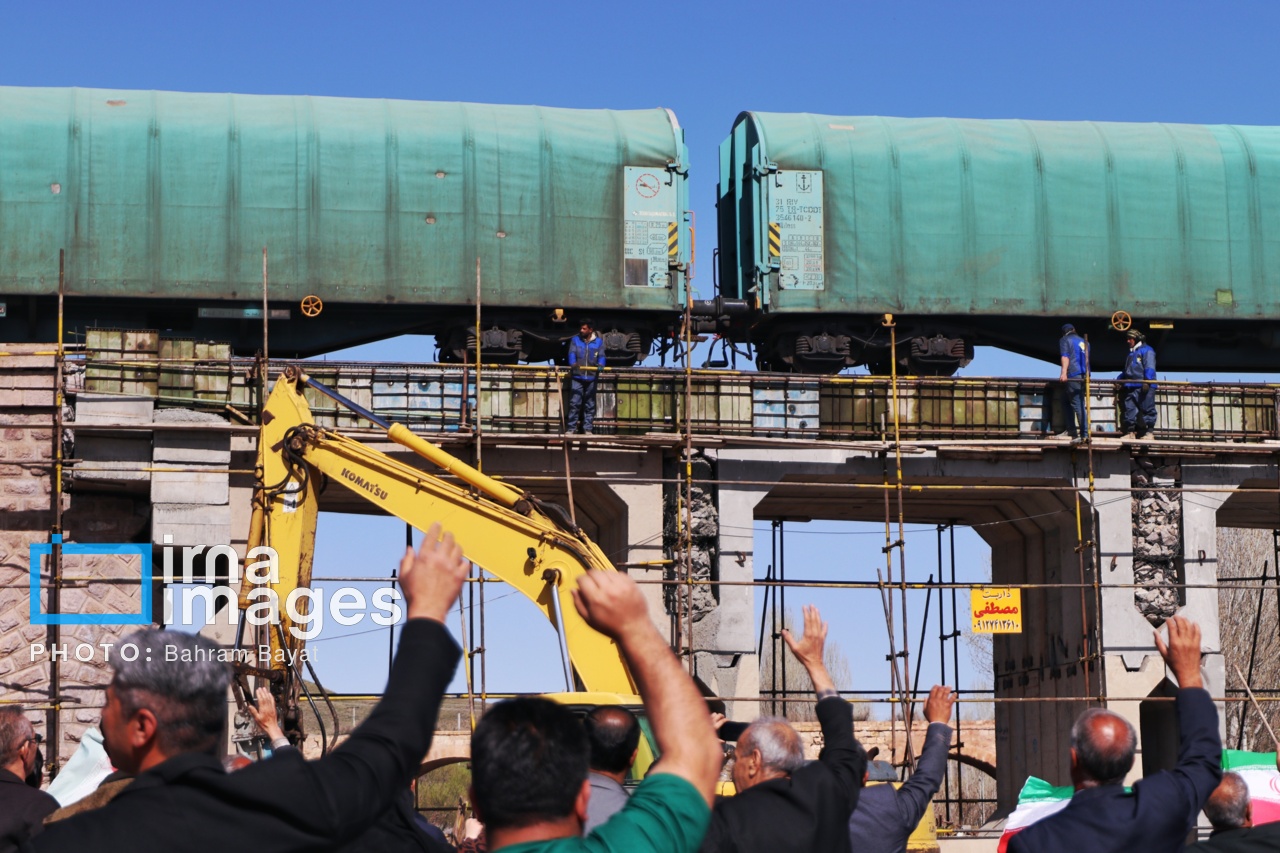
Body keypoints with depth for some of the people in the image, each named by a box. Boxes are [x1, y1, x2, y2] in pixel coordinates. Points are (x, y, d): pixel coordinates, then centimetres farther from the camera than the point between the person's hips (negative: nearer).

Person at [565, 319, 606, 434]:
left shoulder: (599, 342, 6)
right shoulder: (575, 340, 4)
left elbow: (601, 356, -2)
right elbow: (572, 353, -8)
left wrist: (600, 365, -25)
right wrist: (573, 363, -30)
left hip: (591, 378, 1)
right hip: (577, 377, -1)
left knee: (590, 404, 7)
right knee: (574, 403, -5)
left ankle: (587, 428, 13)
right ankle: (571, 428, -1)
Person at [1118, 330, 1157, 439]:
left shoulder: (1146, 351, 0)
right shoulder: (1130, 354, 28)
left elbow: (1149, 368, -11)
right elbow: (1126, 370, 34)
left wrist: (1147, 381, -22)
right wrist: (1119, 380, 20)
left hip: (1143, 388, -8)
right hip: (1131, 387, 8)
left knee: (1147, 409, -5)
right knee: (1129, 409, 1)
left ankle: (1148, 431, -3)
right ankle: (1130, 432, 2)